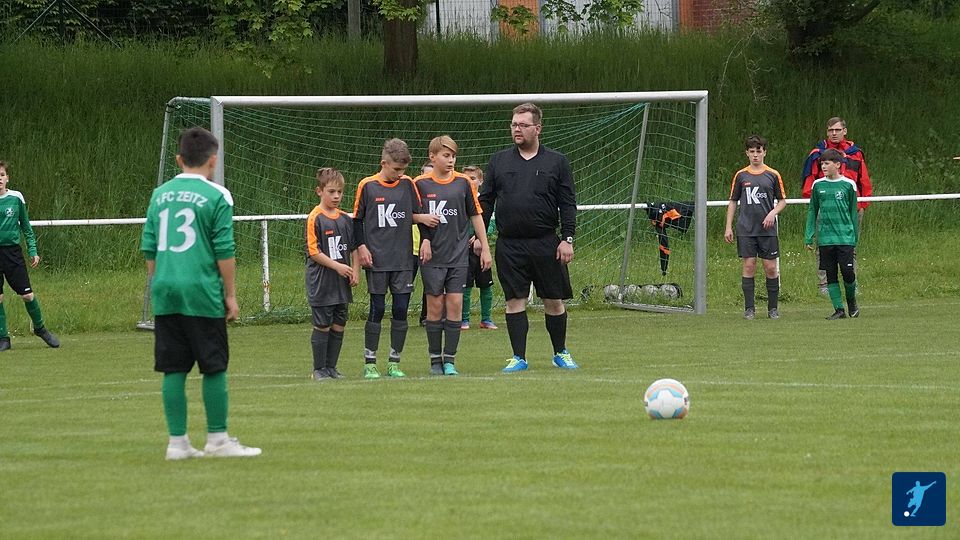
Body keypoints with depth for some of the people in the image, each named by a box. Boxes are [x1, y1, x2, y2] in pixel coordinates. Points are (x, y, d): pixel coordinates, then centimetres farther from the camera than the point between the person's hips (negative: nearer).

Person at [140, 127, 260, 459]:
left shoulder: (160, 195, 10)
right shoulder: (216, 196, -4)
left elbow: (149, 248, 13)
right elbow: (224, 251, -7)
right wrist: (230, 295, 0)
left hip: (165, 293, 5)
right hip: (202, 294, -5)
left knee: (173, 369, 6)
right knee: (214, 367, 3)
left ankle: (177, 442, 6)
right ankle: (218, 440, 6)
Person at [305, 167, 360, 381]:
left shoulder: (346, 219, 9)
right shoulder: (315, 218, -9)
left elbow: (354, 248, 15)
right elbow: (314, 252, -13)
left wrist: (355, 271, 2)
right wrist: (338, 266, -16)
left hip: (342, 283, 6)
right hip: (322, 283, -6)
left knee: (339, 325, 8)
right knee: (322, 326, -1)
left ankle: (331, 367, 17)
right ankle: (319, 369, 7)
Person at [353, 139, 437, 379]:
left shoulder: (407, 184, 5)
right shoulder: (367, 186, -1)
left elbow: (419, 214, 12)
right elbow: (357, 219, 5)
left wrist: (420, 218, -10)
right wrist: (361, 246, -5)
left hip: (403, 260, 3)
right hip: (377, 260, -3)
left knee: (401, 309, 0)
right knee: (377, 309, -3)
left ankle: (394, 363, 9)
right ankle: (369, 364, 4)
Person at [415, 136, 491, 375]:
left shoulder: (463, 182, 2)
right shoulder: (420, 184, -2)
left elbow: (476, 215, 10)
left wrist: (485, 247, 9)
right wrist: (423, 241, -11)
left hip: (458, 254, 1)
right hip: (432, 256, -1)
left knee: (455, 305, -2)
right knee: (435, 306, 2)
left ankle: (449, 360, 4)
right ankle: (435, 360, 10)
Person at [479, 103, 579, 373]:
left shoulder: (556, 162, 5)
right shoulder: (499, 161, 10)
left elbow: (568, 204, 3)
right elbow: (485, 201, 11)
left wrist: (567, 239, -6)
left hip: (546, 244, -1)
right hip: (510, 246, 1)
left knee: (554, 300, 4)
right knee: (515, 300, 0)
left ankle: (561, 353, 20)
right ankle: (518, 358, 6)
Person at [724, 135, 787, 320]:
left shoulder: (773, 175, 4)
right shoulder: (741, 176, 6)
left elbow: (782, 200, 11)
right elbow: (733, 202, 11)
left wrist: (773, 213, -9)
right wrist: (728, 227, 5)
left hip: (767, 230, 0)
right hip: (746, 229, 0)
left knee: (771, 268, -1)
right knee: (749, 266, -2)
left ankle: (772, 308, 9)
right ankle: (749, 308, 4)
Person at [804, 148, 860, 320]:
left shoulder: (848, 185, 1)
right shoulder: (818, 185, 6)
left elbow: (853, 212, 7)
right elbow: (812, 211, 12)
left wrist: (855, 237, 6)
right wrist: (808, 237, 6)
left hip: (845, 237, -2)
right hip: (825, 239, 2)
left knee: (847, 271, -8)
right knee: (831, 275, 1)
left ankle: (851, 301, 17)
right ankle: (839, 309, 7)